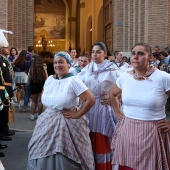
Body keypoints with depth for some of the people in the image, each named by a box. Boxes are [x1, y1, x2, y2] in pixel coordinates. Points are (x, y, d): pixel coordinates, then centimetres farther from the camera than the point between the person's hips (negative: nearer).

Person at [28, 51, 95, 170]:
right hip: (48, 122, 6)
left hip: (67, 123, -6)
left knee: (65, 159, 2)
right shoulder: (50, 79, 5)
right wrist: (50, 110, 9)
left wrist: (77, 115, -15)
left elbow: (90, 100, -19)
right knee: (44, 155, 13)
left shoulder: (73, 81, -15)